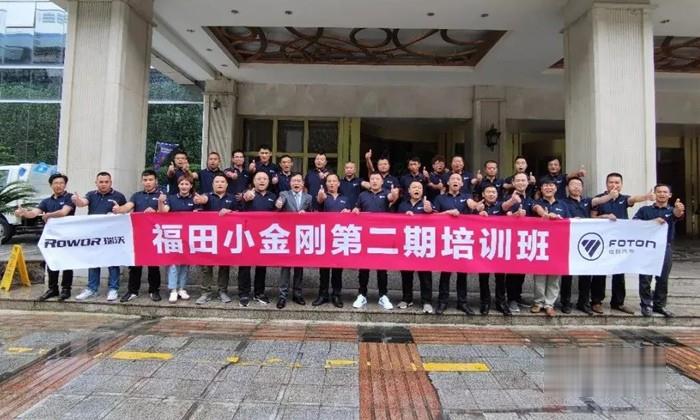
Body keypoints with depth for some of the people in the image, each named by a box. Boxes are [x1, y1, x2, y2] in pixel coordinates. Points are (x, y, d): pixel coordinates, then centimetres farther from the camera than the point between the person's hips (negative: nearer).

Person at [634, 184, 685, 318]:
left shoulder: (672, 210, 8)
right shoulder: (645, 210, 8)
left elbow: (678, 214, -17)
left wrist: (679, 210, -42)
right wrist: (652, 222, -16)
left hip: (665, 248, 1)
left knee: (663, 279, 7)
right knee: (645, 278, 0)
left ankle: (659, 305, 18)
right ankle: (646, 304, 10)